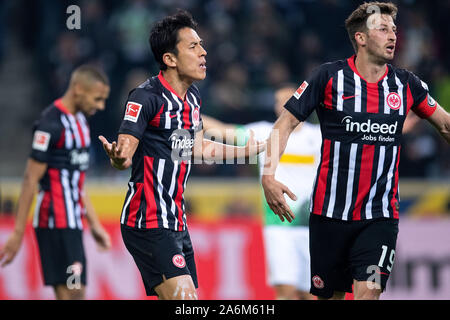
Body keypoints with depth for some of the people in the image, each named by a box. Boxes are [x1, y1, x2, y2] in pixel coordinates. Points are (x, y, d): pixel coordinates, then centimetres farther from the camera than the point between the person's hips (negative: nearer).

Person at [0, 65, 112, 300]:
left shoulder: (79, 120, 16)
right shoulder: (51, 124, -13)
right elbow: (31, 180, -14)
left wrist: (94, 223, 24)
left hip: (72, 223, 9)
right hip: (56, 223, -9)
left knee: (68, 295, 6)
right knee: (73, 292, -13)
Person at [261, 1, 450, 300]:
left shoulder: (406, 83, 5)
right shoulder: (329, 77, -4)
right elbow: (285, 124, -1)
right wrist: (268, 175, -13)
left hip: (380, 216, 1)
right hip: (330, 214, -1)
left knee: (368, 292, -17)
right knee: (331, 294, 7)